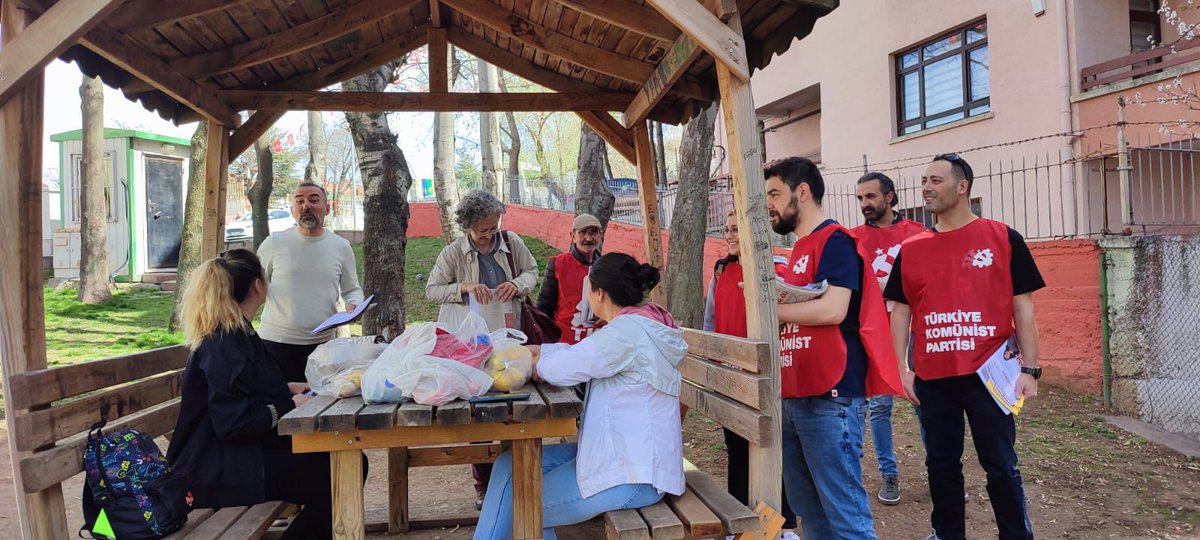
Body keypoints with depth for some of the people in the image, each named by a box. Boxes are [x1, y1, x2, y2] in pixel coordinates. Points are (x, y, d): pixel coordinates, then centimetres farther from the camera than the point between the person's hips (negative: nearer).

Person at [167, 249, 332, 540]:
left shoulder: (237, 334, 12)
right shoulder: (224, 346, -20)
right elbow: (232, 422, -24)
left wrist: (286, 389, 12)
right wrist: (288, 406, -15)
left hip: (245, 449, 10)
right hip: (223, 471, -10)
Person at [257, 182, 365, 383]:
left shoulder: (341, 247, 6)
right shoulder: (274, 243, 2)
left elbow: (352, 289, 15)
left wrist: (354, 305, -5)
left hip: (323, 343, 1)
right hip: (276, 342, -1)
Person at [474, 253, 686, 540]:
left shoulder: (629, 330, -22)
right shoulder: (641, 324, 10)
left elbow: (566, 368, -19)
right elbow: (581, 352, 14)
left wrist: (527, 364, 1)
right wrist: (529, 349, 13)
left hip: (631, 474, -10)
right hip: (622, 452, 10)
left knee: (521, 508, 1)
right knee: (511, 464, 7)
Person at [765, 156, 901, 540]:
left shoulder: (835, 240, -8)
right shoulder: (800, 249, 19)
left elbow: (832, 309, -20)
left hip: (830, 397, -9)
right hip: (794, 396, 9)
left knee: (843, 506, -3)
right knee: (805, 505, 15)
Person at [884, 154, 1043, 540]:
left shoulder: (1003, 239, -1)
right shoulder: (911, 249, 6)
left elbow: (1023, 308, -1)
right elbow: (900, 310, 9)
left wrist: (1029, 369, -6)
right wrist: (903, 368, 1)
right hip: (932, 378, 3)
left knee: (1001, 465, 6)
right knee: (941, 464, 14)